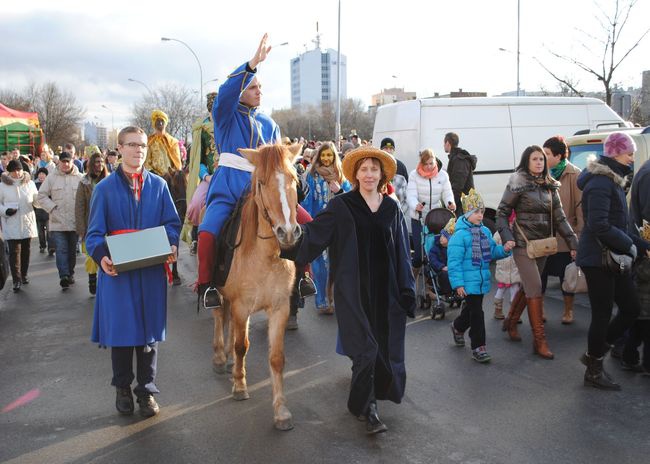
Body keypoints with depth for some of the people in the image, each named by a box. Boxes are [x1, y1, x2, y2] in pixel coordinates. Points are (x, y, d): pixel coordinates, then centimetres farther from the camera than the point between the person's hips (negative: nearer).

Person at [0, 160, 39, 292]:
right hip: (11, 225, -3)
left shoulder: (29, 183, 4)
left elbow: (36, 199, 10)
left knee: (25, 250, 13)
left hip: (27, 223, 3)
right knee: (14, 251, -7)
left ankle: (23, 275, 27)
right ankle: (16, 279, -6)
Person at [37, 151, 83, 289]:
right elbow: (42, 196, 5)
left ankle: (70, 274, 26)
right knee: (61, 249, -9)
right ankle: (64, 276, -15)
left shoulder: (79, 178, 2)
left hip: (75, 221, 1)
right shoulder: (51, 177, 2)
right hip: (58, 221, -1)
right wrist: (52, 208, -7)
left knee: (72, 250, 12)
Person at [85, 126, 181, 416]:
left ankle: (146, 390, 22)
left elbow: (172, 223, 8)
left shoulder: (158, 185, 6)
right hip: (117, 271, -1)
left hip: (152, 270, 2)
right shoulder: (105, 188, 1)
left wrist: (172, 246, -12)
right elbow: (94, 232, 0)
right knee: (120, 330, 5)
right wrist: (101, 255, -19)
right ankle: (122, 387, 24)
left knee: (149, 331, 8)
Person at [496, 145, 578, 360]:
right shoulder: (518, 183, -8)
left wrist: (573, 242, 0)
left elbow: (559, 217, 7)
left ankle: (511, 321, 35)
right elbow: (502, 212, -5)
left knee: (528, 286, 14)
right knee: (535, 288, -10)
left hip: (543, 243, 6)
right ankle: (539, 340, -5)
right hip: (523, 243, -6)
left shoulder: (550, 186, 8)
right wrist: (507, 238, -16)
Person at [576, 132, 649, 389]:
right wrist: (629, 245, -15)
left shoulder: (612, 180, 14)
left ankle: (594, 355, 25)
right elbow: (599, 225, -26)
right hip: (597, 259, -10)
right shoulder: (600, 182, -17)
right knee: (603, 315, 0)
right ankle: (594, 371, 16)